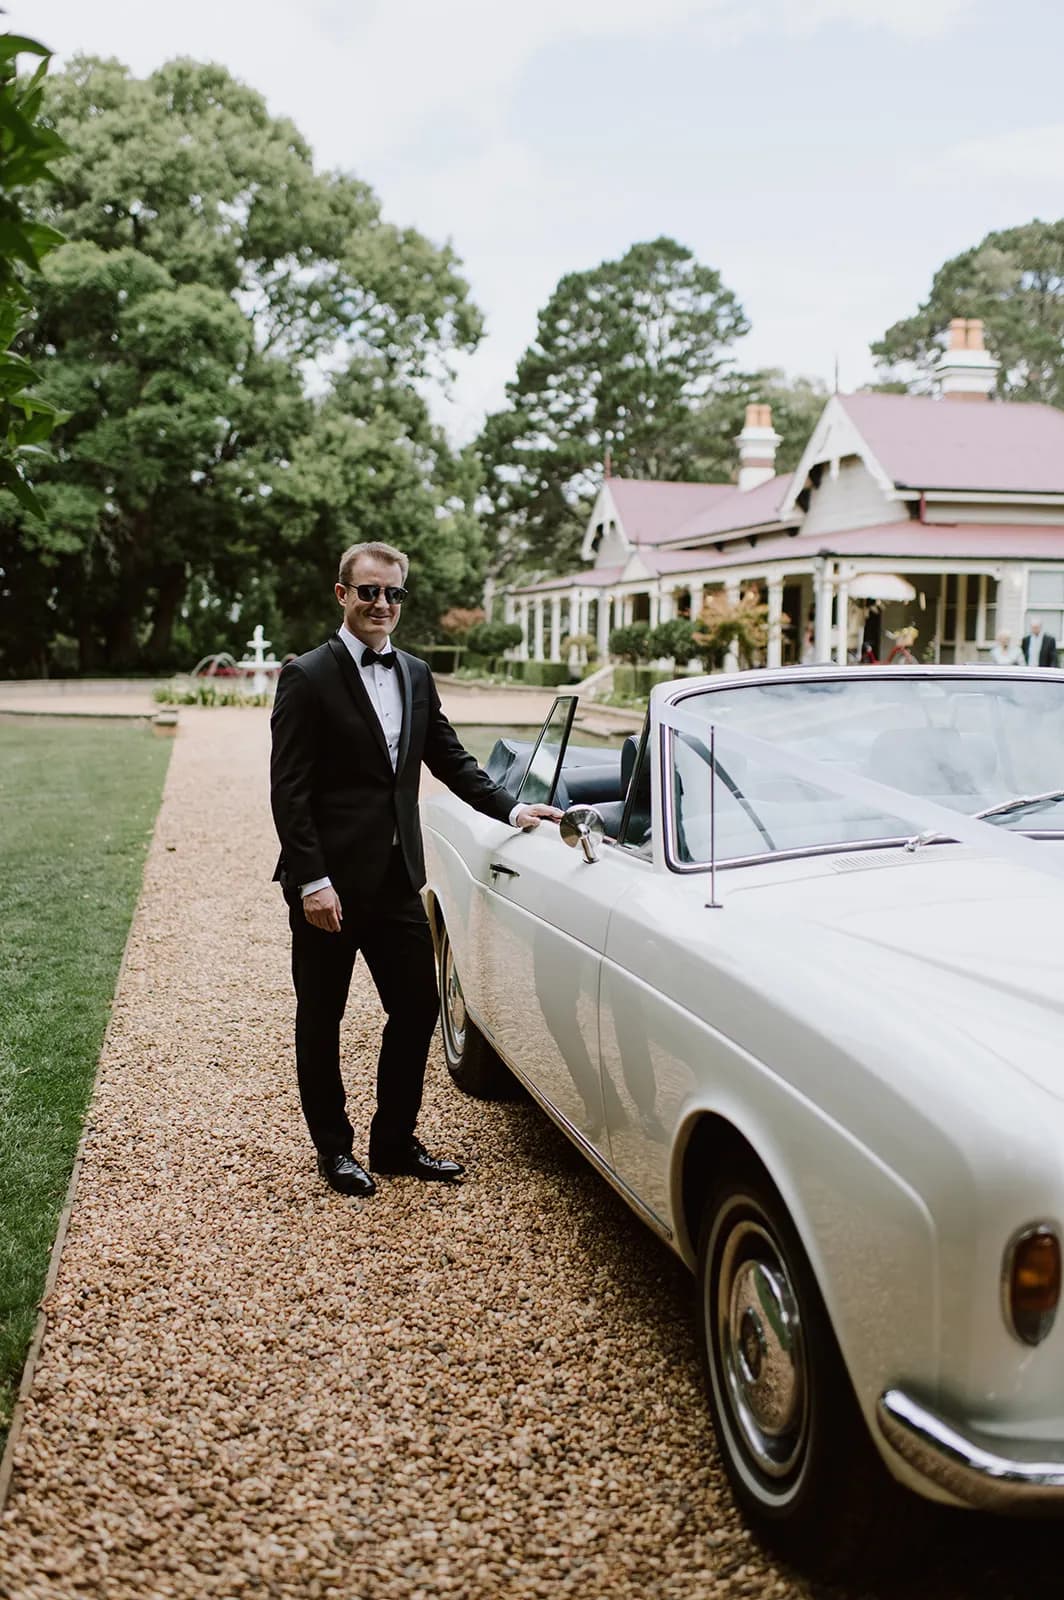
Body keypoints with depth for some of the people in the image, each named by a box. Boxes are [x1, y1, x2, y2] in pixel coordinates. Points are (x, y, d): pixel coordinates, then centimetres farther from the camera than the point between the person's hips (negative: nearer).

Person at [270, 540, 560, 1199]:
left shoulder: (416, 675, 10)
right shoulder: (308, 677, -10)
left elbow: (451, 759, 16)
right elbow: (289, 789, -13)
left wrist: (511, 808, 4)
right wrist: (312, 881, -18)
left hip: (397, 878, 6)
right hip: (329, 883, -6)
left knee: (418, 1007, 11)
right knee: (321, 1019, 9)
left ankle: (395, 1140, 27)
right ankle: (334, 1149, 26)